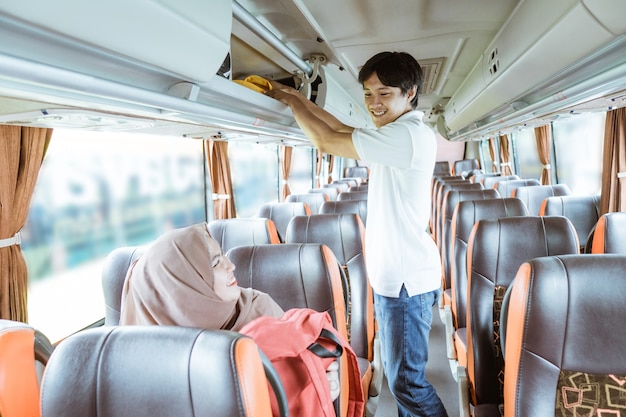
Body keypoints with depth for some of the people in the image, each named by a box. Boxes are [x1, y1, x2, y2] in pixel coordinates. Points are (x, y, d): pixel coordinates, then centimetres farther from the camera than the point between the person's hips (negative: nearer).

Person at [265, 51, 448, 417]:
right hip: (392, 275, 10)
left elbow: (327, 141, -18)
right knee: (398, 372, 19)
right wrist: (300, 98, 17)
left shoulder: (409, 135, -20)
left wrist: (291, 102, -3)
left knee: (406, 380, 1)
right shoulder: (398, 133, 13)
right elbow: (346, 132, 23)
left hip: (406, 280, -10)